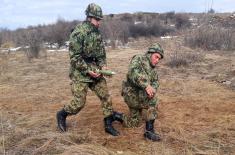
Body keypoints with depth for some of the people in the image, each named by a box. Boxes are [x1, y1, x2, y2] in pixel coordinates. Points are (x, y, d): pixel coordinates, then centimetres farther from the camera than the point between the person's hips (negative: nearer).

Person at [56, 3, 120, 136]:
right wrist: (88, 71, -21)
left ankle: (109, 125, 13)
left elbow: (101, 51, 17)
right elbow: (75, 57, -18)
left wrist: (103, 65, 0)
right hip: (80, 73, -7)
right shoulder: (78, 33, -16)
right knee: (79, 103, -2)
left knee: (106, 96, 1)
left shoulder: (97, 33, 8)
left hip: (95, 71, 7)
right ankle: (62, 115, 27)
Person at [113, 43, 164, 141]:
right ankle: (149, 130, -21)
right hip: (132, 94, -9)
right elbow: (132, 72, -31)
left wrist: (153, 89, -20)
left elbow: (155, 81, 4)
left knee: (133, 123, 17)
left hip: (140, 96, 9)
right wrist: (146, 85, -40)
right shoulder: (138, 59, -13)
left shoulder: (153, 69, 13)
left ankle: (113, 116, 39)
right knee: (153, 99, -30)